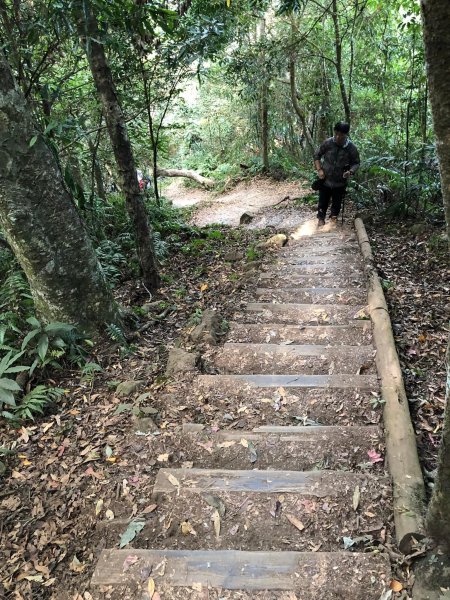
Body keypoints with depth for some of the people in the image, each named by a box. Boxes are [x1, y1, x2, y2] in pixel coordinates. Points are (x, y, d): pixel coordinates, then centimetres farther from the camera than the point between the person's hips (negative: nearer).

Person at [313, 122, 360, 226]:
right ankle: (321, 218, 32)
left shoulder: (352, 148, -14)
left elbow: (356, 163, -2)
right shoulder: (327, 143, -13)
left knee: (337, 202, 17)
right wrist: (319, 169, -10)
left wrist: (350, 171, -22)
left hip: (340, 182, 0)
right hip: (325, 180, 0)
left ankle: (334, 216, 42)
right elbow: (317, 156, 1)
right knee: (323, 201, 12)